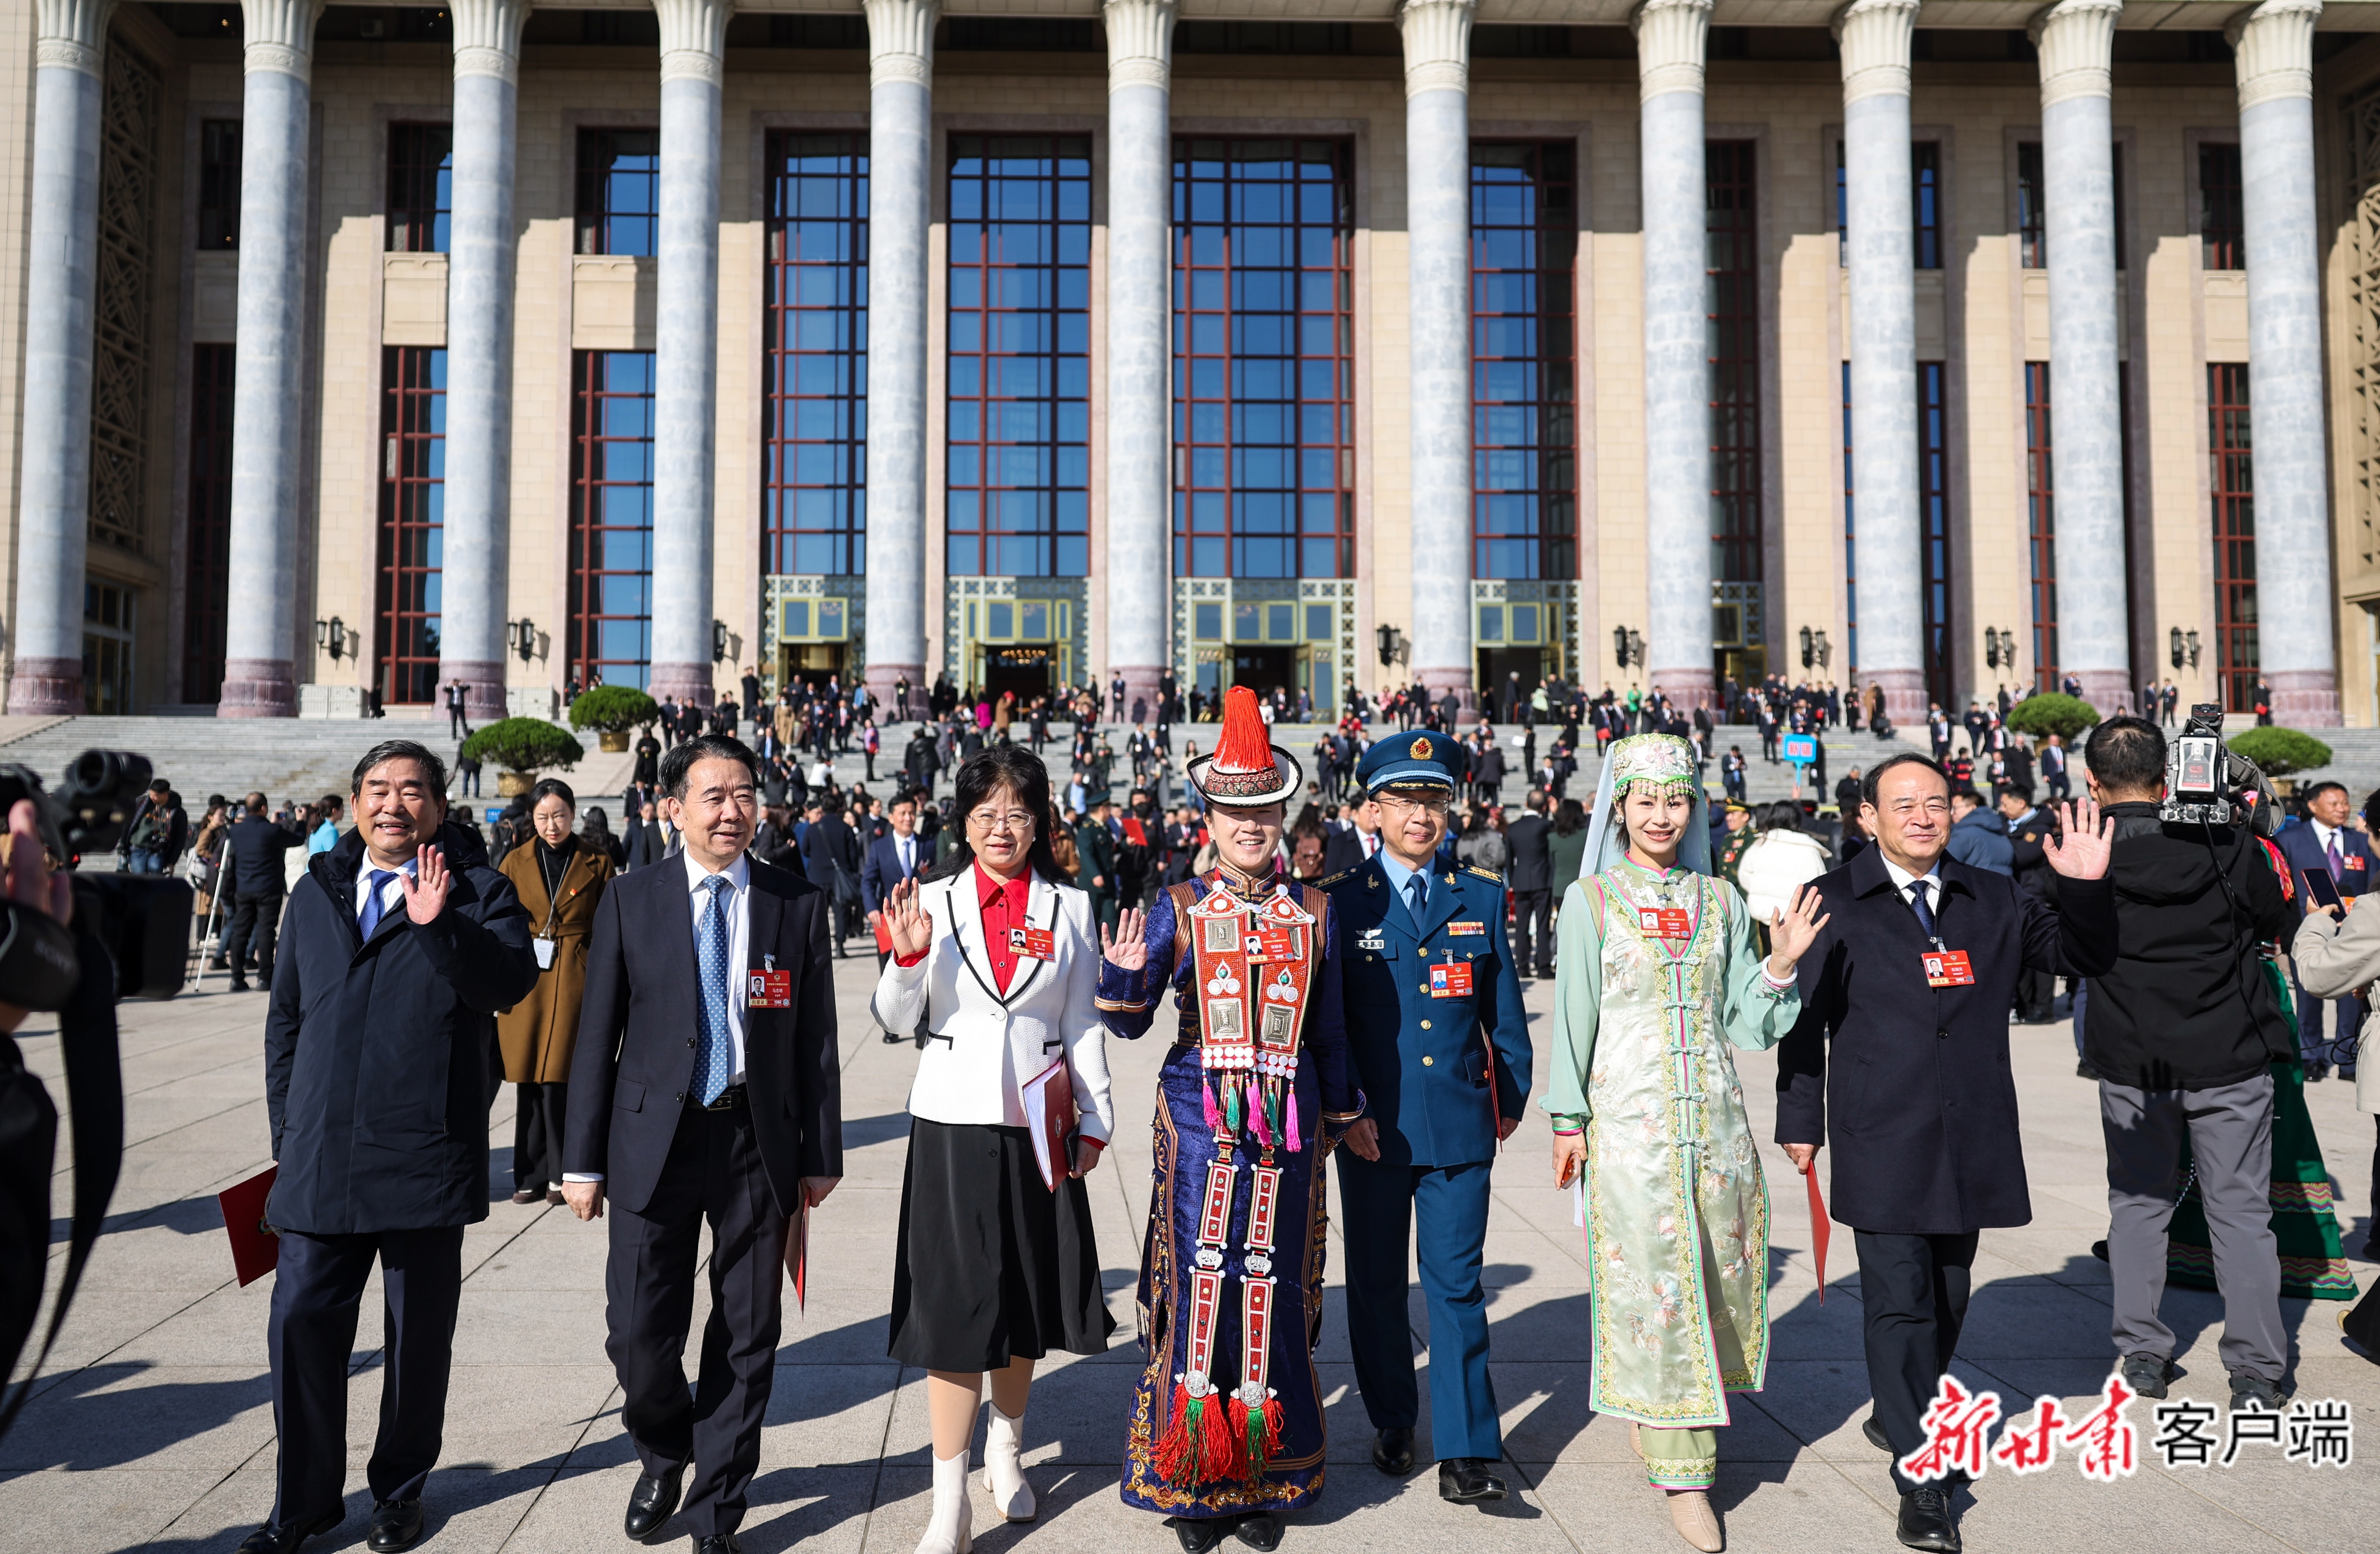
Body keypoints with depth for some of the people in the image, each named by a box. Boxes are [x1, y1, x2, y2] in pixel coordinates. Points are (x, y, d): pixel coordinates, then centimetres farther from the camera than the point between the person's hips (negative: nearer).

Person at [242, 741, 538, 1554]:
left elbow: (513, 980, -18)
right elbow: (286, 1018, 17)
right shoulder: (317, 890, 13)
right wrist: (287, 1129, 13)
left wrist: (441, 924, -32)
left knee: (419, 1335, 9)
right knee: (302, 1321, 4)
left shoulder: (478, 891, -1)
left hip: (425, 1156, -3)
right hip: (320, 1158, 3)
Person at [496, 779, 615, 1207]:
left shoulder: (597, 864, 4)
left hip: (575, 980, -2)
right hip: (526, 980, 2)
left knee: (559, 1078, -5)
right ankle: (531, 1176, 14)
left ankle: (561, 1175, 7)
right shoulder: (515, 863, 9)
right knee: (530, 1080, 4)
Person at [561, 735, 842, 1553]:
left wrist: (822, 1154, 1)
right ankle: (664, 1455, 35)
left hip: (759, 1140, 1)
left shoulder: (798, 904, 0)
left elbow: (817, 1039, 2)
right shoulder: (629, 901, 0)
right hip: (655, 1139, 0)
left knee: (747, 1339, 9)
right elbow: (597, 1035, 2)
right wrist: (583, 1157, 0)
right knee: (638, 1335, 1)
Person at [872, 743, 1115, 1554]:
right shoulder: (934, 899, -1)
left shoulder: (1069, 907, 2)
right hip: (951, 1122, -2)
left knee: (1025, 1300, 13)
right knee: (954, 1305, -2)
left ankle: (1006, 1452, 36)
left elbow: (1084, 1025, 7)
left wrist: (1096, 1119, 5)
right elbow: (897, 1018, -1)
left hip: (1036, 1125, 2)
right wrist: (907, 954, -18)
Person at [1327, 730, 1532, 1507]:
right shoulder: (1341, 902, -1)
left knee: (1456, 1284, 0)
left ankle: (1466, 1450, 6)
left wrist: (1511, 1099, 12)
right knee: (1376, 1281, 12)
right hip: (1375, 1128, 0)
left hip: (1461, 1123, 1)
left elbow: (1505, 1013, 12)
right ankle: (1392, 1423, 29)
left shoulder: (1482, 898, 6)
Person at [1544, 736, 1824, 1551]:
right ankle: (1683, 1471, 7)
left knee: (1715, 1272, 9)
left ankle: (1684, 1435, 31)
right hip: (1631, 1114, -3)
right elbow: (1574, 1016, 0)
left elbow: (1749, 1026, 7)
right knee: (1654, 1278, -2)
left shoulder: (1722, 900, 8)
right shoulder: (1592, 899, 0)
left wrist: (1781, 963, -8)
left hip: (1714, 1111, 4)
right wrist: (1567, 1119, -2)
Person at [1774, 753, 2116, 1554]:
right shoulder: (1835, 903, -1)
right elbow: (1805, 1020, 0)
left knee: (1948, 1296, 16)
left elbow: (2084, 958, 12)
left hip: (1972, 1141, 5)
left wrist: (2087, 888, -7)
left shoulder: (1994, 900, 10)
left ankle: (1898, 1418, 37)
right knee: (1900, 1301, -5)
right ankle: (1920, 1477, 3)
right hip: (1880, 1142, -4)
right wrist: (1800, 1121, -3)